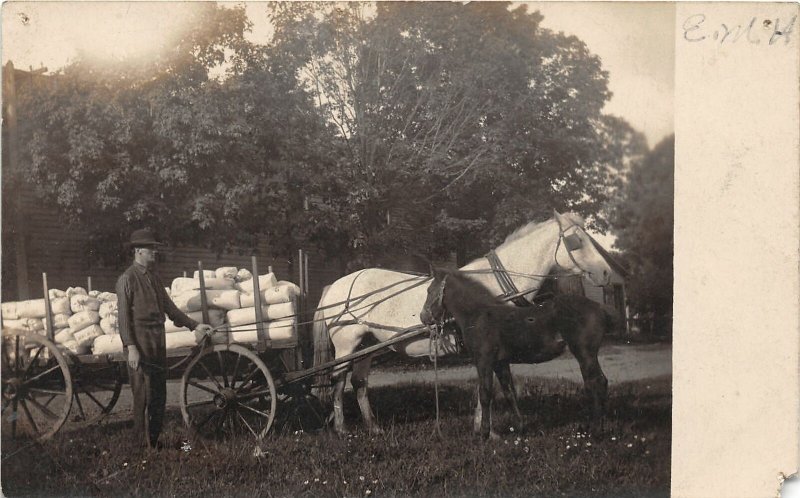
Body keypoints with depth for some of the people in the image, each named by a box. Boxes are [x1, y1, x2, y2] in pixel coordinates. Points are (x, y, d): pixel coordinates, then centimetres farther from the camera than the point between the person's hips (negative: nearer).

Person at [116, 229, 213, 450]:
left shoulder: (154, 278, 16)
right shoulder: (127, 279, -7)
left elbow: (169, 307, 20)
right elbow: (124, 316, -12)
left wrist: (194, 325, 13)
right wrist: (131, 347, -20)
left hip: (158, 343, 8)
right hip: (140, 343, -8)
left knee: (159, 396, 11)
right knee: (144, 396, -4)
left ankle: (154, 439, 21)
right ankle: (144, 445, 4)